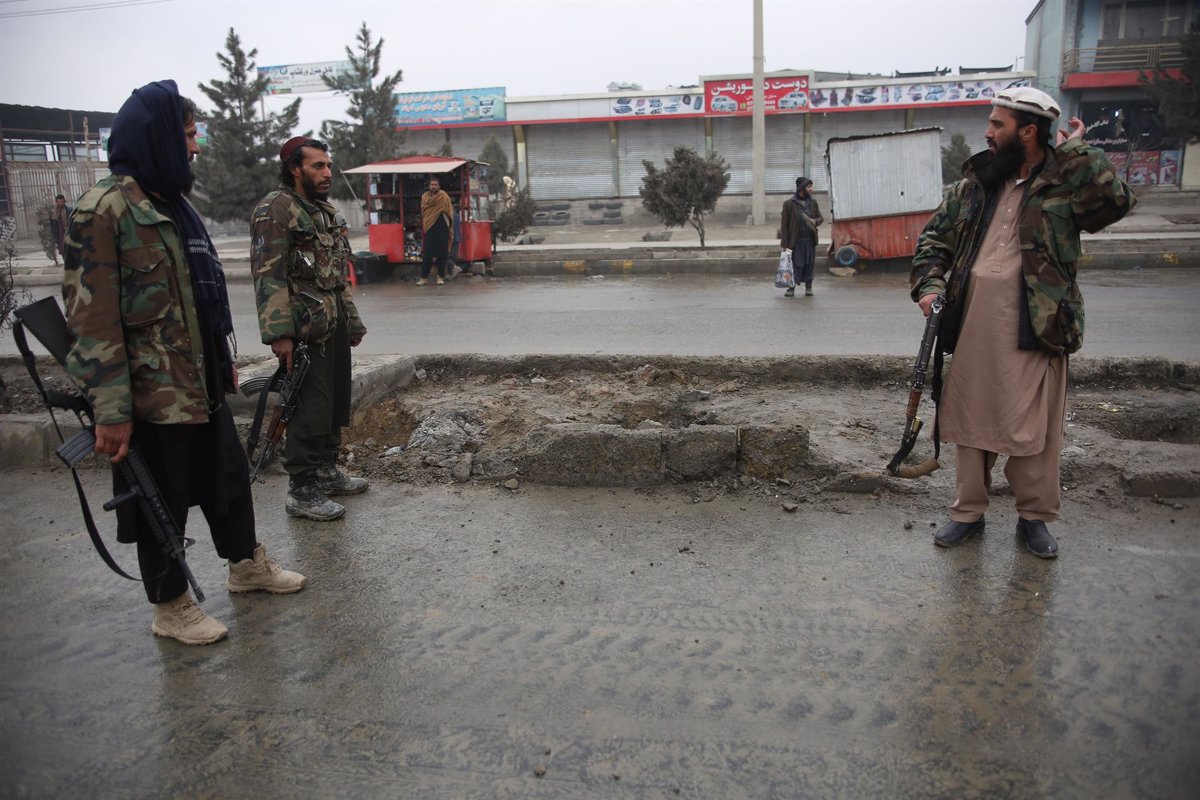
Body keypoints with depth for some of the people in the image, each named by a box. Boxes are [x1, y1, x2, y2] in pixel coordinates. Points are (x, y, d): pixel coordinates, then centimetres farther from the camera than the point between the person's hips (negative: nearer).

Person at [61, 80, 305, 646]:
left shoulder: (172, 202, 12)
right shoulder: (107, 207, -15)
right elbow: (92, 317, -19)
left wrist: (224, 364, 21)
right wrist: (111, 410, -20)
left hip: (202, 383, 8)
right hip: (154, 392, -8)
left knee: (229, 477, 20)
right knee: (162, 501, 7)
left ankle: (246, 564, 39)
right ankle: (171, 607, 24)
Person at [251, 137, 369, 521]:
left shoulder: (328, 211, 17)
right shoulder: (275, 210, -11)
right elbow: (268, 276, -18)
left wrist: (352, 321, 21)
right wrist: (279, 333, -24)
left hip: (335, 328, 9)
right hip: (305, 331, -9)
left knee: (336, 404, 15)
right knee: (310, 411, -6)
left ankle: (326, 471, 29)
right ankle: (302, 491, 4)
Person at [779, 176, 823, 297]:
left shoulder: (813, 202, 10)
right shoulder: (789, 203, -4)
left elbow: (821, 217, 18)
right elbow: (784, 224, -6)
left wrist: (815, 221, -8)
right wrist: (785, 243, -10)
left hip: (810, 240, 4)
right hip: (796, 240, -4)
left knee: (809, 264, 5)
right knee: (795, 264, -4)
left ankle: (808, 287, 13)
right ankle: (791, 288, 5)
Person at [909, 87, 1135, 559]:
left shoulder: (1065, 181, -3)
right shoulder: (975, 182, 9)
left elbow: (1114, 202, -21)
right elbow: (935, 235, 13)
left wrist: (1076, 153, -14)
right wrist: (930, 283, -2)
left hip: (1034, 328, -4)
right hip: (971, 328, 4)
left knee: (1032, 429, 4)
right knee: (969, 422, 12)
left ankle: (1035, 517, 24)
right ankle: (968, 513, 27)